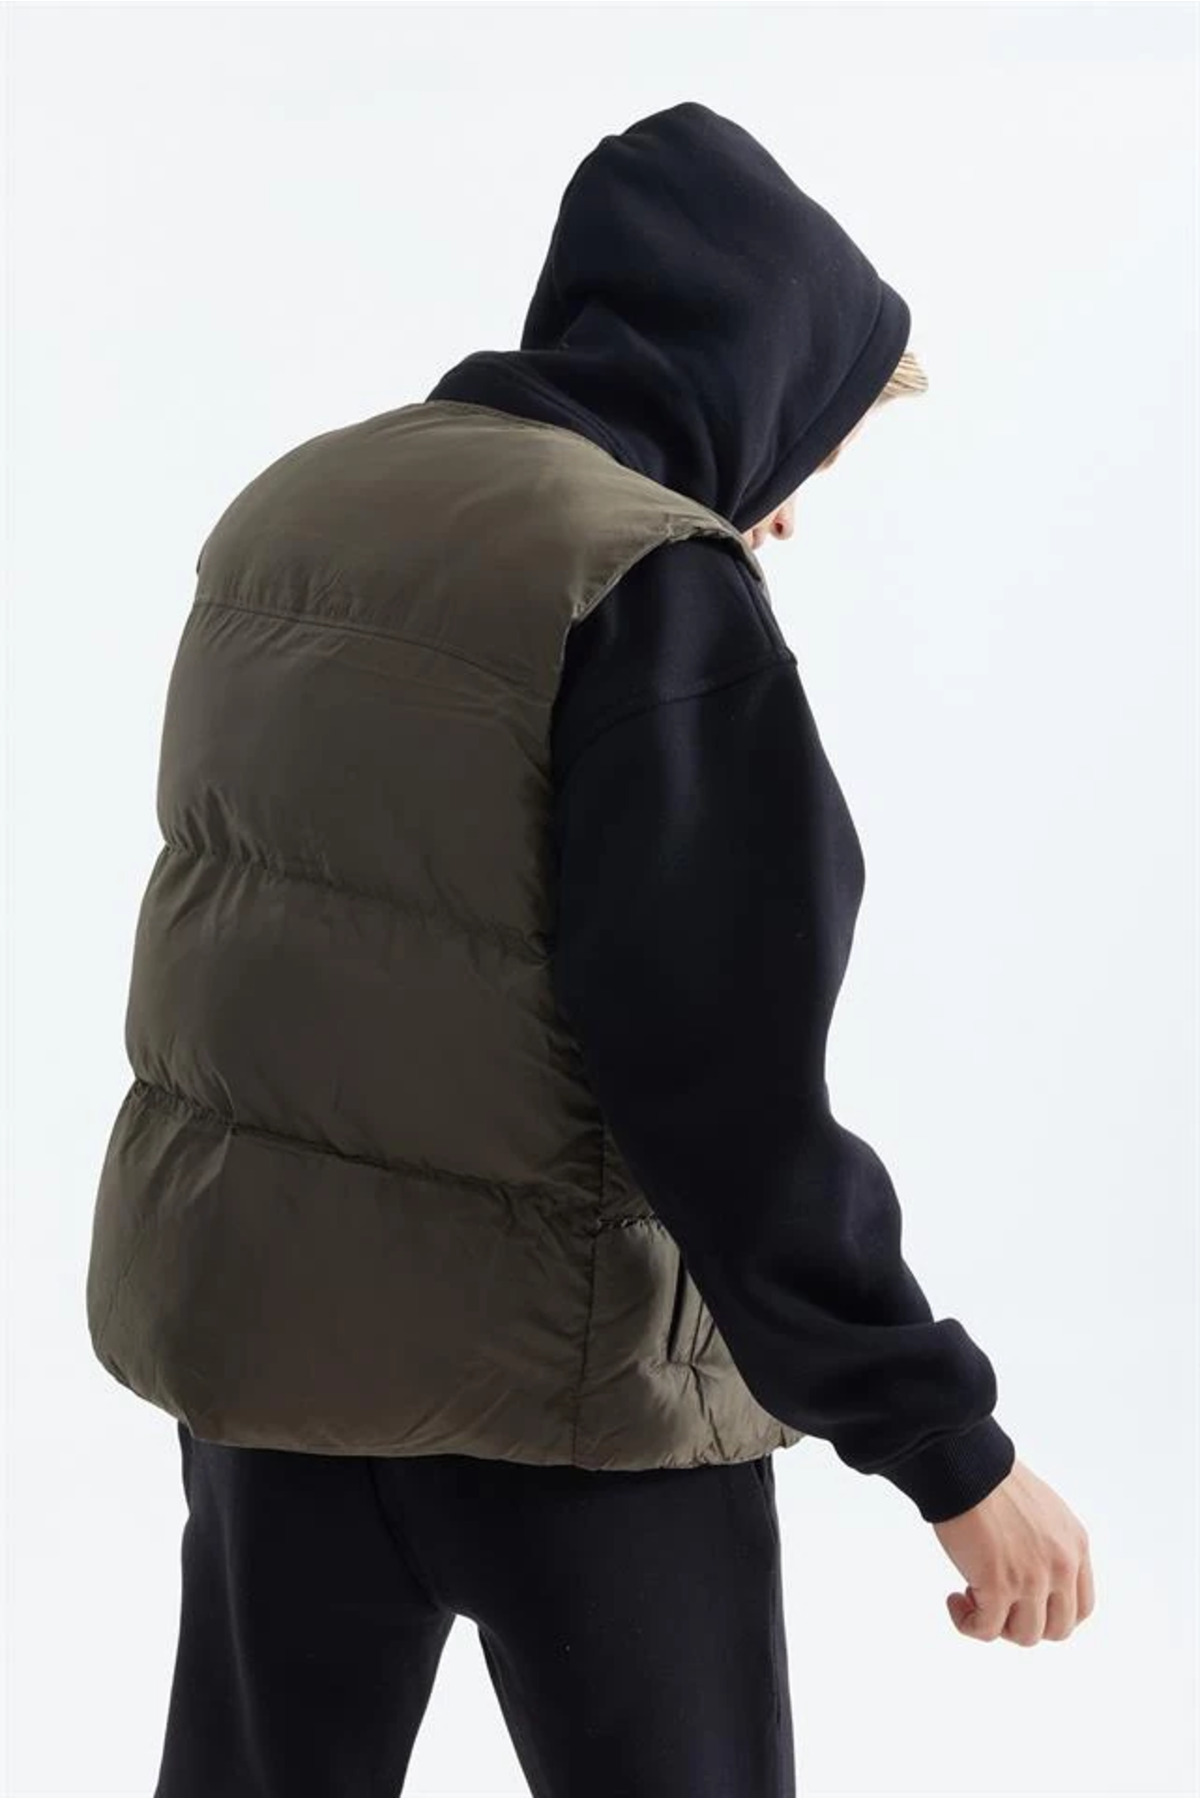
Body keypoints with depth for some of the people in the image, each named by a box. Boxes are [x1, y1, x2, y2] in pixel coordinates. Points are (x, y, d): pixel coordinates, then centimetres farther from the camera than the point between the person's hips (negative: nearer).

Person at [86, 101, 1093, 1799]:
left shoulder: (298, 511, 5)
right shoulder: (650, 588, -20)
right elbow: (724, 1098, -24)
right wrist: (950, 1451, -19)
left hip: (261, 1283, 7)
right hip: (553, 1348, -7)